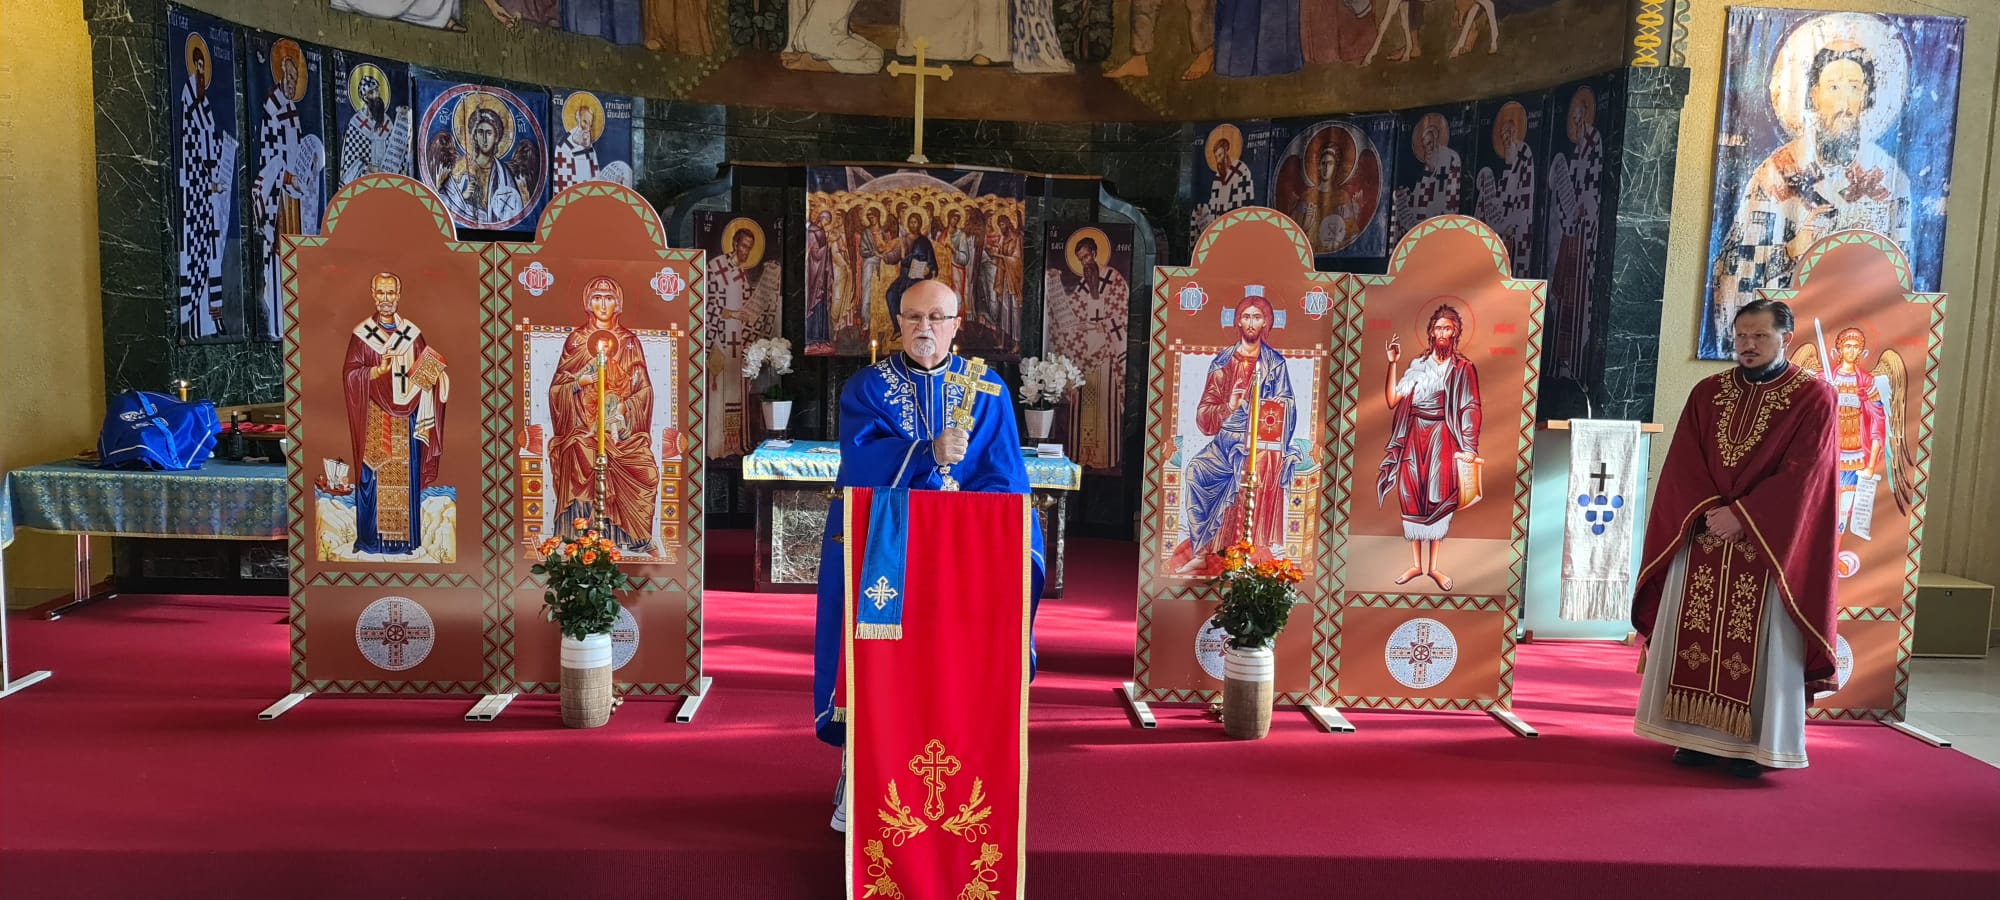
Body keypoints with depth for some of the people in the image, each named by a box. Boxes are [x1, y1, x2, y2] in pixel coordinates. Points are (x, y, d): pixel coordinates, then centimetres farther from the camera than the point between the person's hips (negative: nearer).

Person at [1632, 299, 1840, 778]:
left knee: (1760, 644, -2)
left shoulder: (1814, 397, -3)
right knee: (1695, 635, 3)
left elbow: (1801, 474, -11)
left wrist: (1740, 515, -16)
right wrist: (1707, 511, -13)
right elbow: (1682, 464, 3)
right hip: (1701, 536, 4)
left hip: (1769, 545, -4)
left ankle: (1753, 743, 7)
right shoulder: (1707, 393, 8)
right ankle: (1699, 733, 12)